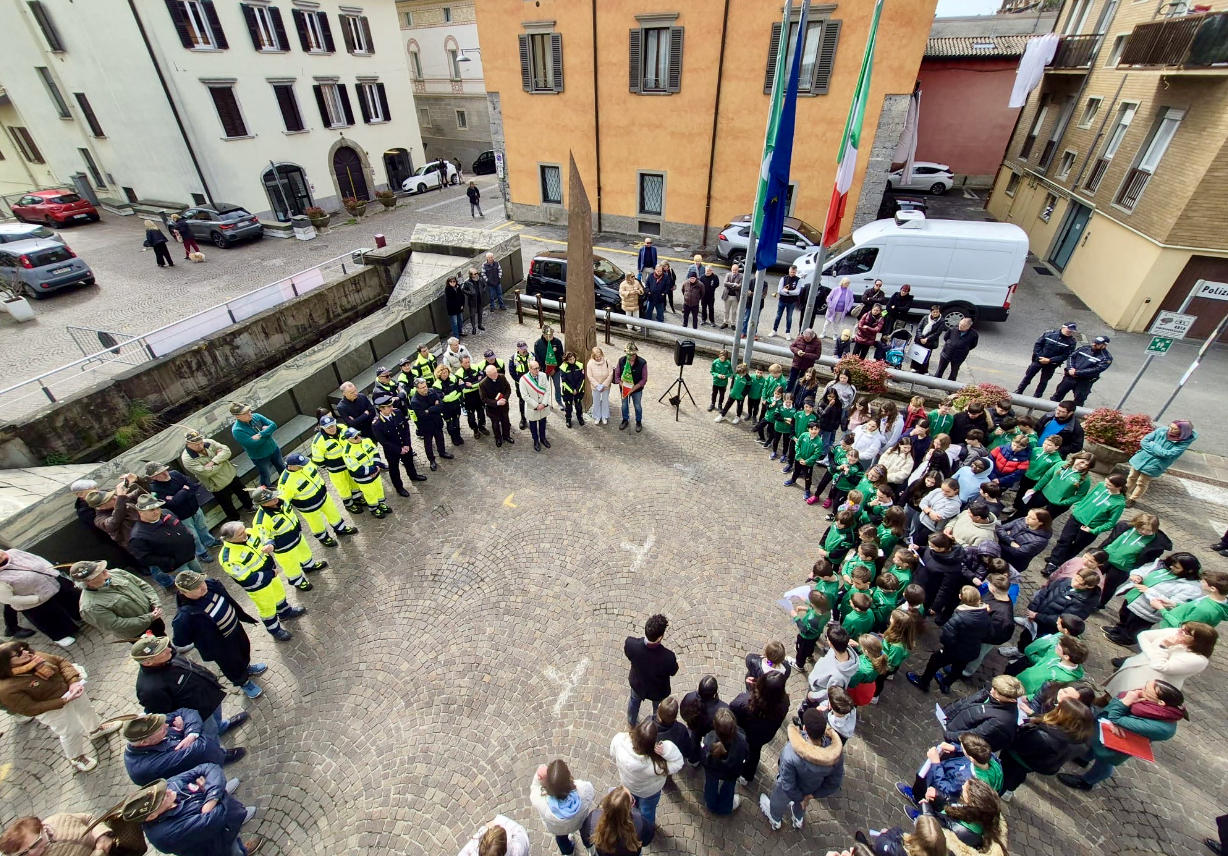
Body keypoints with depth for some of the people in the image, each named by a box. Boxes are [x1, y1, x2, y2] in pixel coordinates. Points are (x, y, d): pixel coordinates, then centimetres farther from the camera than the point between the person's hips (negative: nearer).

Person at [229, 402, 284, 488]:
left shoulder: (256, 416, -10)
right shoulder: (237, 430, -25)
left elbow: (273, 425, -15)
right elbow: (254, 444, -30)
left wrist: (261, 434, -28)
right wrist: (267, 431, -21)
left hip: (273, 449, 5)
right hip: (260, 457, -5)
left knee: (282, 468, 25)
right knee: (266, 477, 13)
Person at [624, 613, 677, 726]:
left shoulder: (630, 643, -38)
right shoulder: (668, 657, -43)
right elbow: (673, 672, -20)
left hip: (638, 683, 2)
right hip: (658, 691, -2)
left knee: (634, 700, 36)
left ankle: (631, 721, 65)